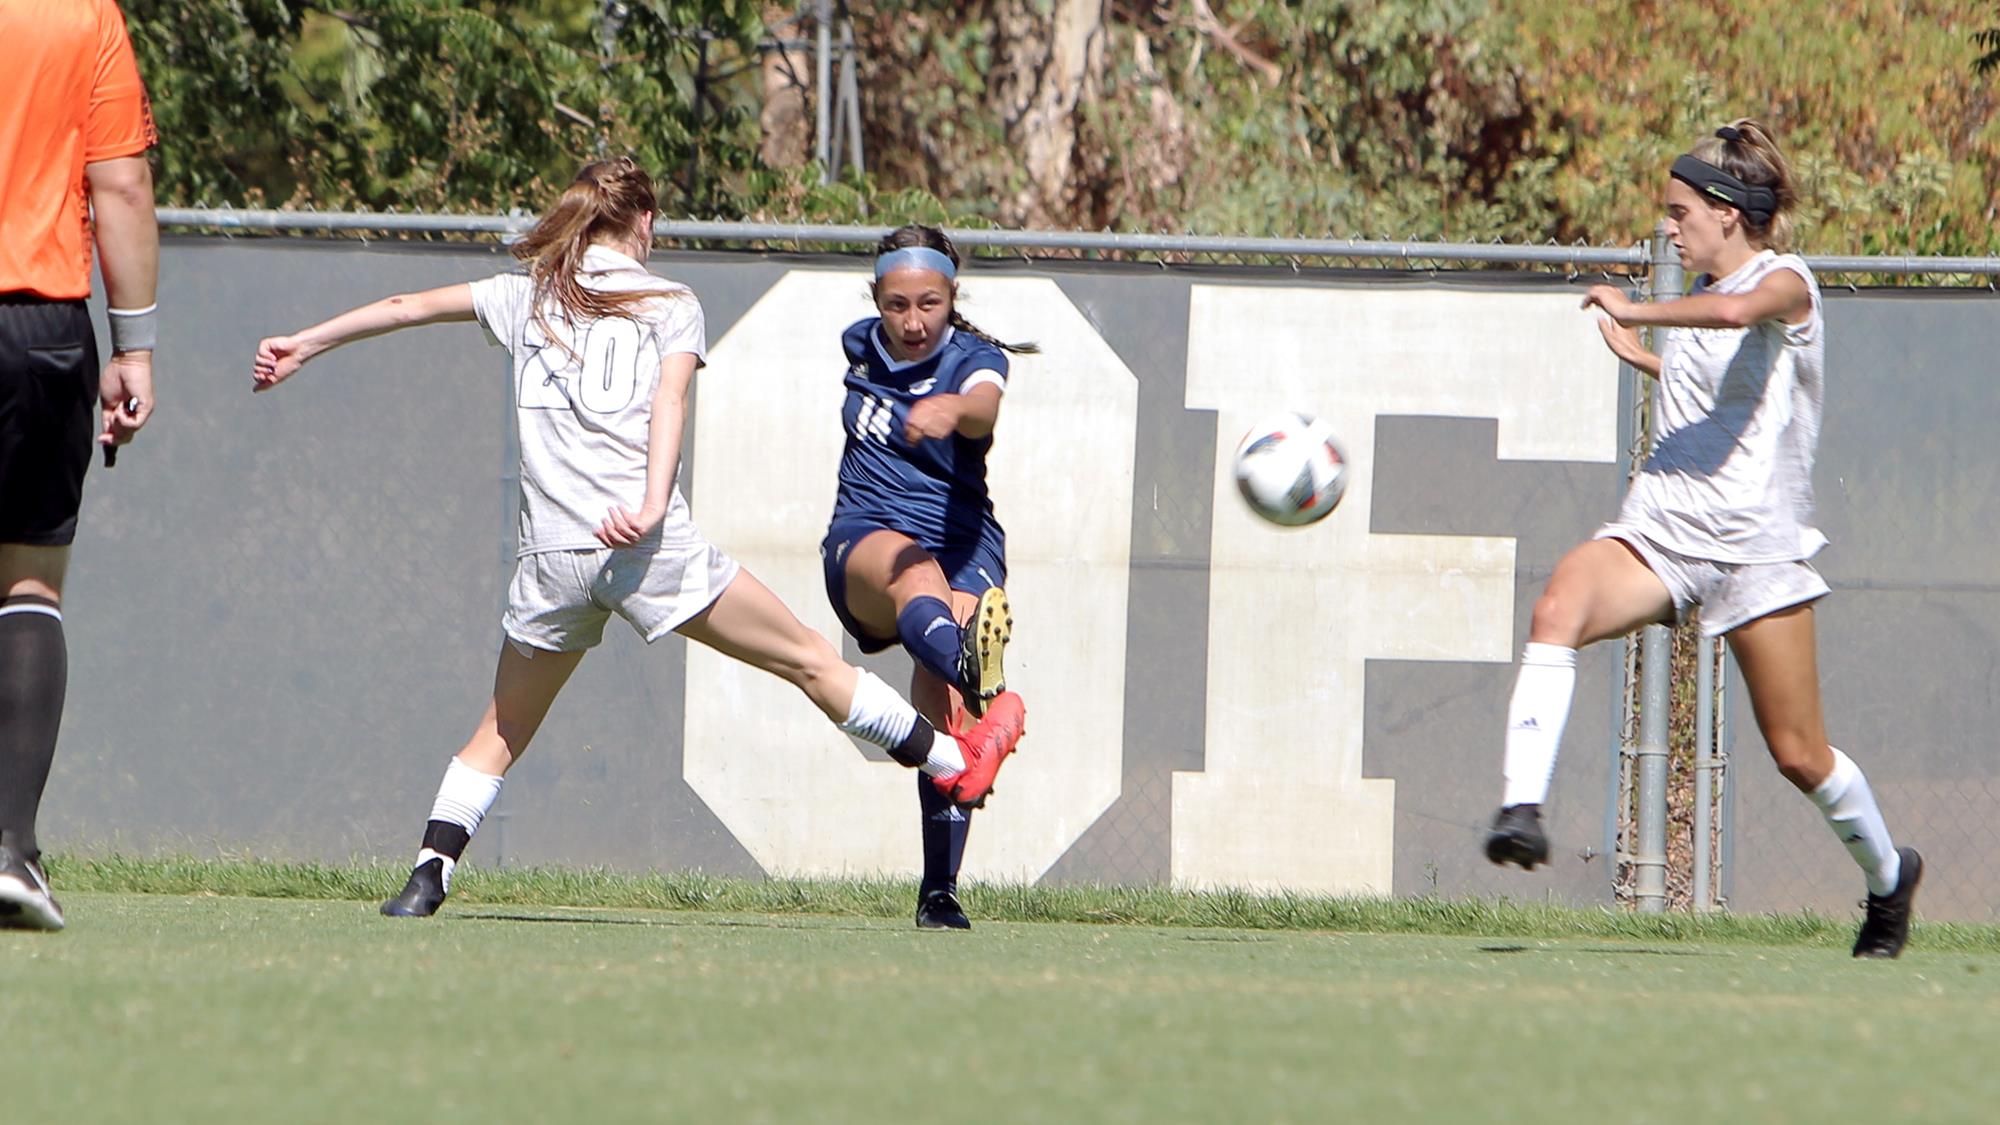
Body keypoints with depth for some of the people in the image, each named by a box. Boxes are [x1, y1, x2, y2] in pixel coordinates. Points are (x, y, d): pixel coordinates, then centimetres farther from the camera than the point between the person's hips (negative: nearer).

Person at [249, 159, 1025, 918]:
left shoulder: (528, 296, 17)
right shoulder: (669, 305, 9)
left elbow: (409, 306, 23)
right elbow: (669, 400, -7)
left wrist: (303, 345, 34)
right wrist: (652, 503, -21)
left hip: (552, 559, 3)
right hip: (651, 545, -3)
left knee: (500, 734, 16)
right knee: (808, 659, 8)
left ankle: (427, 877, 1)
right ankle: (951, 762, 15)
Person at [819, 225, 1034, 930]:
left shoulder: (975, 361, -5)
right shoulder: (860, 346, 10)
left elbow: (983, 408, -31)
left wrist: (955, 410, -54)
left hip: (963, 547, -1)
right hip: (864, 539, 1)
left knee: (943, 716, -21)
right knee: (916, 576, -38)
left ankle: (940, 893, -13)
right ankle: (975, 674, -75)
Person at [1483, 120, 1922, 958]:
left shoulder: (1785, 283, -6)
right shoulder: (1695, 302, 17)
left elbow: (1735, 311, -31)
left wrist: (1631, 313, -19)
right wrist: (1641, 359, 28)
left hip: (1754, 543, -6)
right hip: (1659, 530, 6)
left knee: (1799, 755, 1)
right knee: (1558, 606, -29)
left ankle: (1888, 876, 30)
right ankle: (1522, 809, -39)